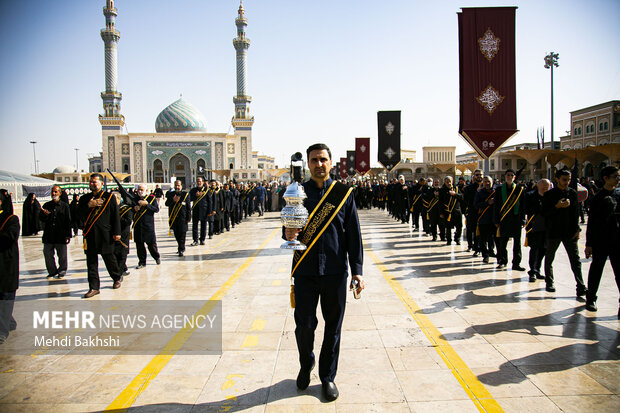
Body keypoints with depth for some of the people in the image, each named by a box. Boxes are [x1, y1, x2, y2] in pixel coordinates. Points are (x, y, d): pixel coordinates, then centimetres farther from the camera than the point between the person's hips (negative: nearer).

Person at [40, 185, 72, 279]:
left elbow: (68, 221, 1)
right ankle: (52, 271, 20)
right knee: (48, 254, 5)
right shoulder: (46, 205, 9)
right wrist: (44, 215, -17)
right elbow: (41, 218, 7)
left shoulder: (64, 206, 3)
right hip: (48, 235, 3)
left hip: (61, 235, -2)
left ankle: (62, 271, 22)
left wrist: (68, 235, -4)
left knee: (62, 255, 5)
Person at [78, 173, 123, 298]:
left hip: (105, 235, -3)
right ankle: (94, 287, 9)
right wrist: (89, 205, -14)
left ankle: (117, 277, 32)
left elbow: (116, 216, -2)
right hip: (90, 235, 4)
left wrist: (116, 233, -7)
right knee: (91, 261, 4)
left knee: (109, 258, 8)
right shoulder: (84, 198, 12)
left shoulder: (109, 197, 0)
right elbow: (79, 214, 3)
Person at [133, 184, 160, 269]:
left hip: (149, 225, -3)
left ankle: (156, 258, 24)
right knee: (139, 244, 4)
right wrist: (134, 209, -8)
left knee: (152, 243, 1)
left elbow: (157, 209, -11)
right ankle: (142, 262, 15)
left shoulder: (152, 198, 0)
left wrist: (146, 204, -20)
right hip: (137, 226, 3)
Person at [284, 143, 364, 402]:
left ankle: (327, 376, 29)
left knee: (333, 327, 9)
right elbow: (289, 230, 8)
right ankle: (306, 365, 35)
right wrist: (288, 234, -16)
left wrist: (357, 270, -1)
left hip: (335, 272, 0)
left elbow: (354, 235, 3)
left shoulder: (344, 193, 1)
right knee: (303, 325, 5)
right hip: (305, 271, 0)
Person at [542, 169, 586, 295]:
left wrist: (577, 229, 3)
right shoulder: (549, 194, -4)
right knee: (549, 258, 9)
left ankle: (581, 287, -3)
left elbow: (575, 213, 10)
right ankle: (549, 283, 25)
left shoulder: (573, 193, 6)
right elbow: (544, 213, -7)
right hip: (554, 232, -2)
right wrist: (557, 206, -21)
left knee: (575, 259, -3)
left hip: (570, 232, 2)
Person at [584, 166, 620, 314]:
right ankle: (591, 299, 21)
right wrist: (589, 244, -5)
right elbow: (591, 222, -3)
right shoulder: (597, 198, -4)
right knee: (596, 270, 7)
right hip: (600, 241, -3)